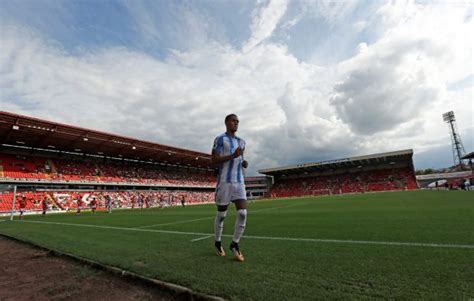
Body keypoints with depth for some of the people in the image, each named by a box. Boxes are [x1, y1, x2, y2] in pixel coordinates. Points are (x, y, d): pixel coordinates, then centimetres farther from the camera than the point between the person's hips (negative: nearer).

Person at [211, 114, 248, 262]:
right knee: (221, 214, 7)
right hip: (225, 181, -5)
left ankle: (235, 244, 10)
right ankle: (218, 242, 29)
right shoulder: (220, 139, -4)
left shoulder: (241, 142, 16)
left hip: (239, 181, 5)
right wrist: (233, 156, -21)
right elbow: (213, 161, -11)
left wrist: (244, 163, 4)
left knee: (243, 213, -6)